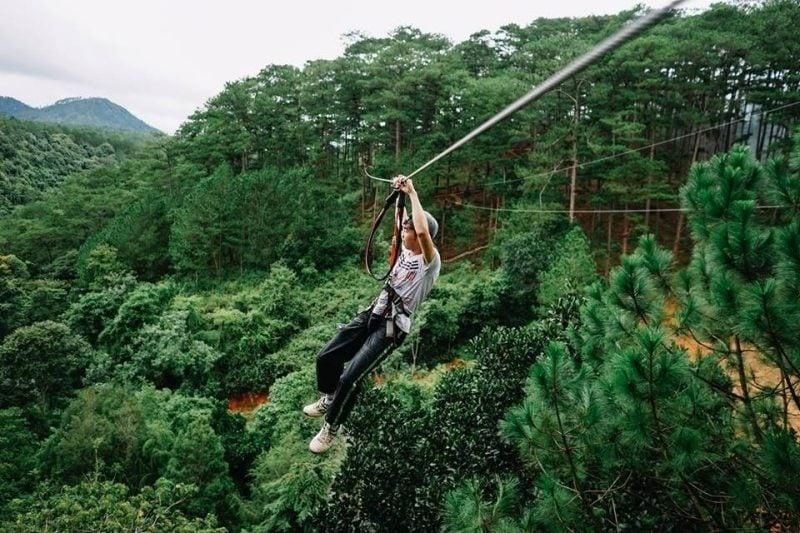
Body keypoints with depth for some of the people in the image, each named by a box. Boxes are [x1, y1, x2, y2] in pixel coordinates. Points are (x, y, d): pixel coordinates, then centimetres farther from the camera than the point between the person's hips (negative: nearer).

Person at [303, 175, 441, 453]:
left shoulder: (430, 260, -14)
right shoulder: (406, 249, 8)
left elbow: (423, 231, -34)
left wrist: (413, 193, -24)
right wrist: (400, 193, 8)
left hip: (391, 328, -8)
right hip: (372, 314, 8)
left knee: (350, 378, -14)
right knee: (325, 357, 11)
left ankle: (331, 429, 9)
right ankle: (328, 399, 39)